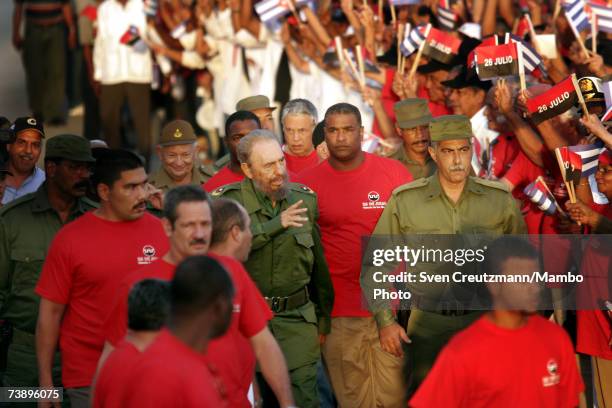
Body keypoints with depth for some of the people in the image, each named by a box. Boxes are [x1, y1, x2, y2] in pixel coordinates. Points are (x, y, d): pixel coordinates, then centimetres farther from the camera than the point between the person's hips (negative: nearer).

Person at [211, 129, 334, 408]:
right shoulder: (228, 201, -6)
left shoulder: (305, 199, 4)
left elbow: (319, 265, 11)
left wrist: (323, 318, 16)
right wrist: (277, 224, -31)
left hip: (297, 317, 2)